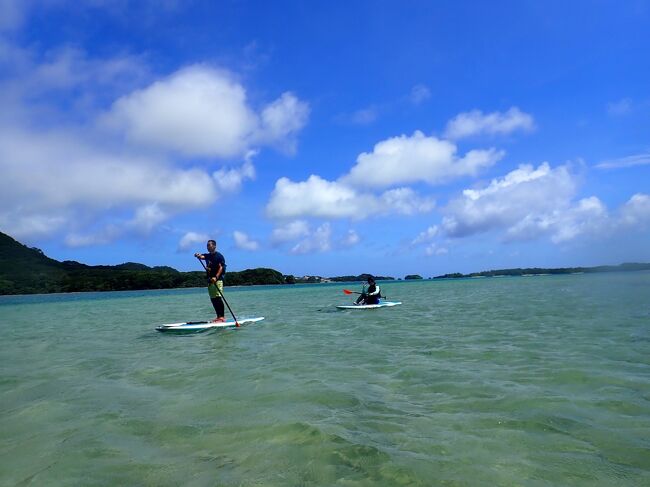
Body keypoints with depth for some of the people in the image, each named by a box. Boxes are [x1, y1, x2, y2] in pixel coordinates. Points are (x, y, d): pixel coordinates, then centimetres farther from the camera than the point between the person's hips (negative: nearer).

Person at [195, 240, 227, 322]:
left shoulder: (219, 256, -3)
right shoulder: (207, 256, 18)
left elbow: (221, 267, -12)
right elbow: (201, 257, -4)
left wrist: (216, 277, -25)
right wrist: (198, 256, -29)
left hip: (217, 279, -7)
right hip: (210, 280, 8)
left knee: (218, 297, -14)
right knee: (213, 299, 7)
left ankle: (222, 317, -13)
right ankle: (218, 316, 14)